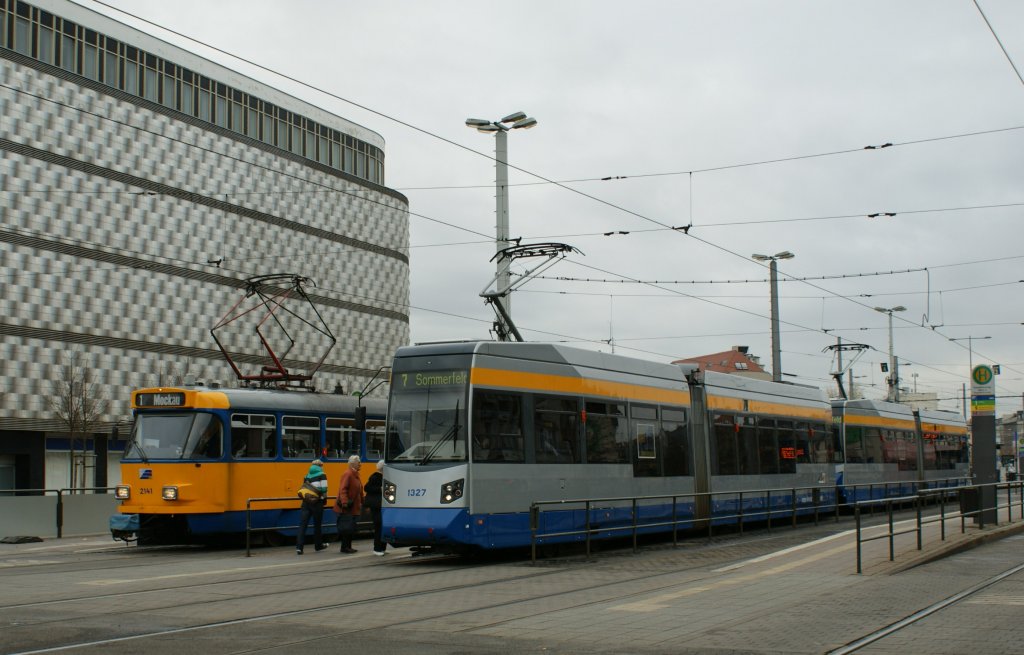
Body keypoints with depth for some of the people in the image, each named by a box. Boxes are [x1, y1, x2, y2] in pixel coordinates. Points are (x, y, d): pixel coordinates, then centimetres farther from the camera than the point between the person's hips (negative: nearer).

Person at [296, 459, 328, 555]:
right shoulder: (322, 475, -3)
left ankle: (299, 547, -13)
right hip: (317, 503, -3)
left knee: (302, 525, -2)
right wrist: (324, 499, 4)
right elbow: (324, 489, -11)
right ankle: (318, 545, 27)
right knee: (317, 524, 13)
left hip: (306, 502, 3)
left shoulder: (307, 476, 13)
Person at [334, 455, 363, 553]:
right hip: (346, 508, -10)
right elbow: (343, 489, -24)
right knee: (347, 528, -6)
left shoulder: (355, 474, 15)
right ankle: (345, 547, 1)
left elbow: (359, 491, 22)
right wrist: (345, 502, -32)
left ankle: (348, 546, 19)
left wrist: (362, 502, 21)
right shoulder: (347, 474, -15)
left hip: (353, 507, 10)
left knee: (351, 528, 12)